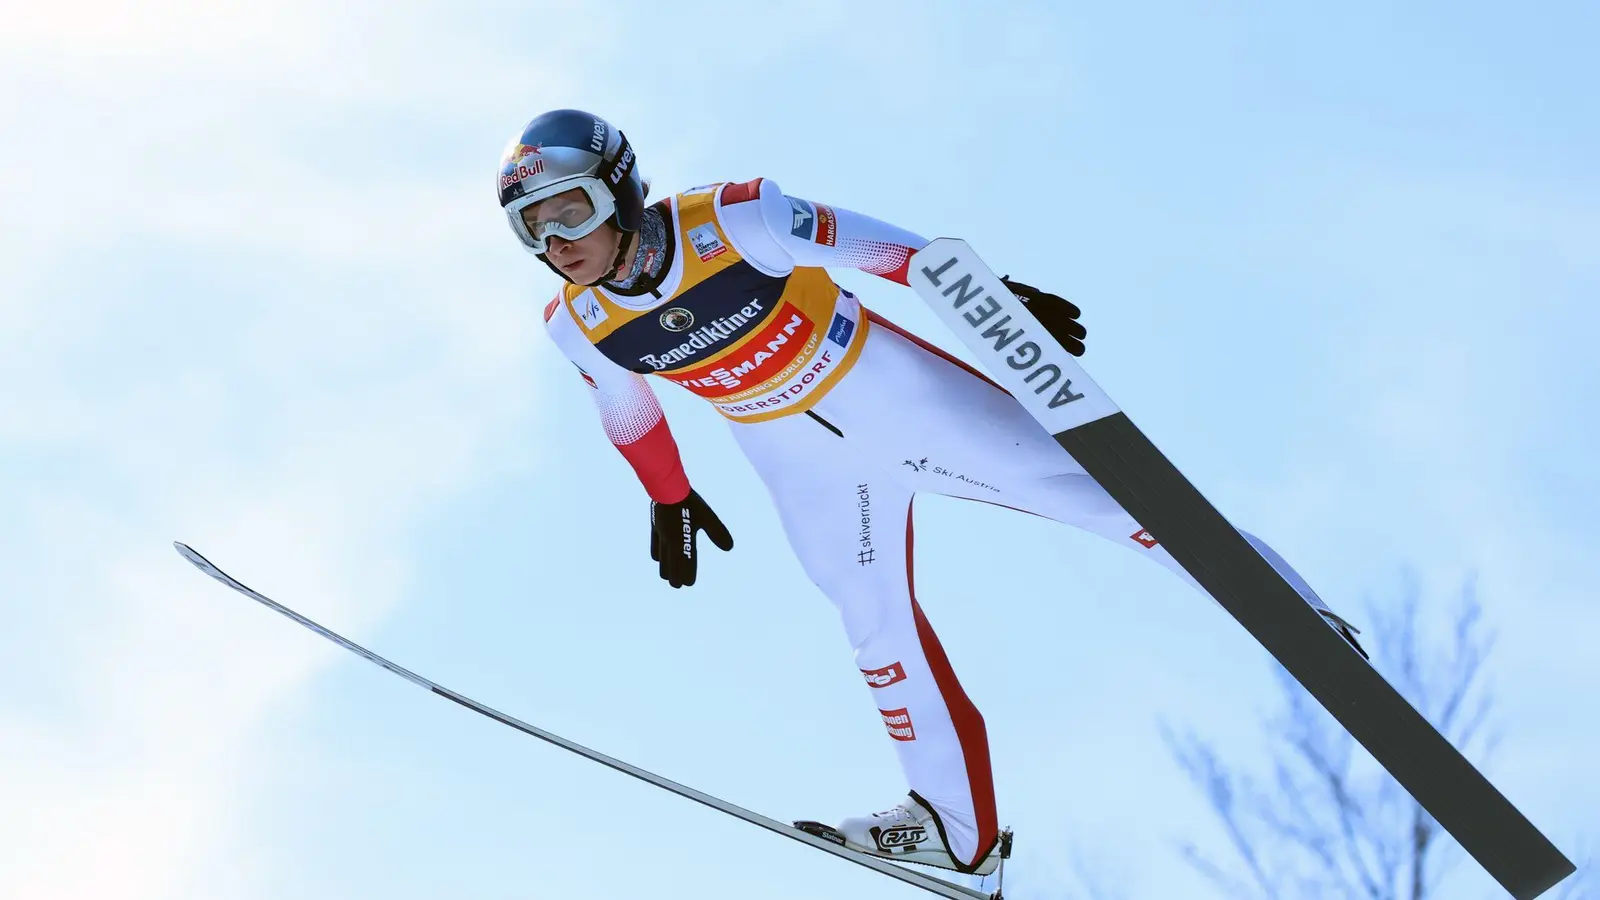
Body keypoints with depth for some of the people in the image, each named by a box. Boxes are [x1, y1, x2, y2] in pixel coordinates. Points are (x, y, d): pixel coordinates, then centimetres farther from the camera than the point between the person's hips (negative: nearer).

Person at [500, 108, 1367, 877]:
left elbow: (863, 243, -17)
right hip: (806, 466, 4)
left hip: (891, 390, -4)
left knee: (1079, 484, -1)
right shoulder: (575, 324, -13)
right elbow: (627, 411, 8)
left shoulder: (728, 219, -29)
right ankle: (957, 824, 27)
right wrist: (668, 500, 20)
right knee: (877, 627, 11)